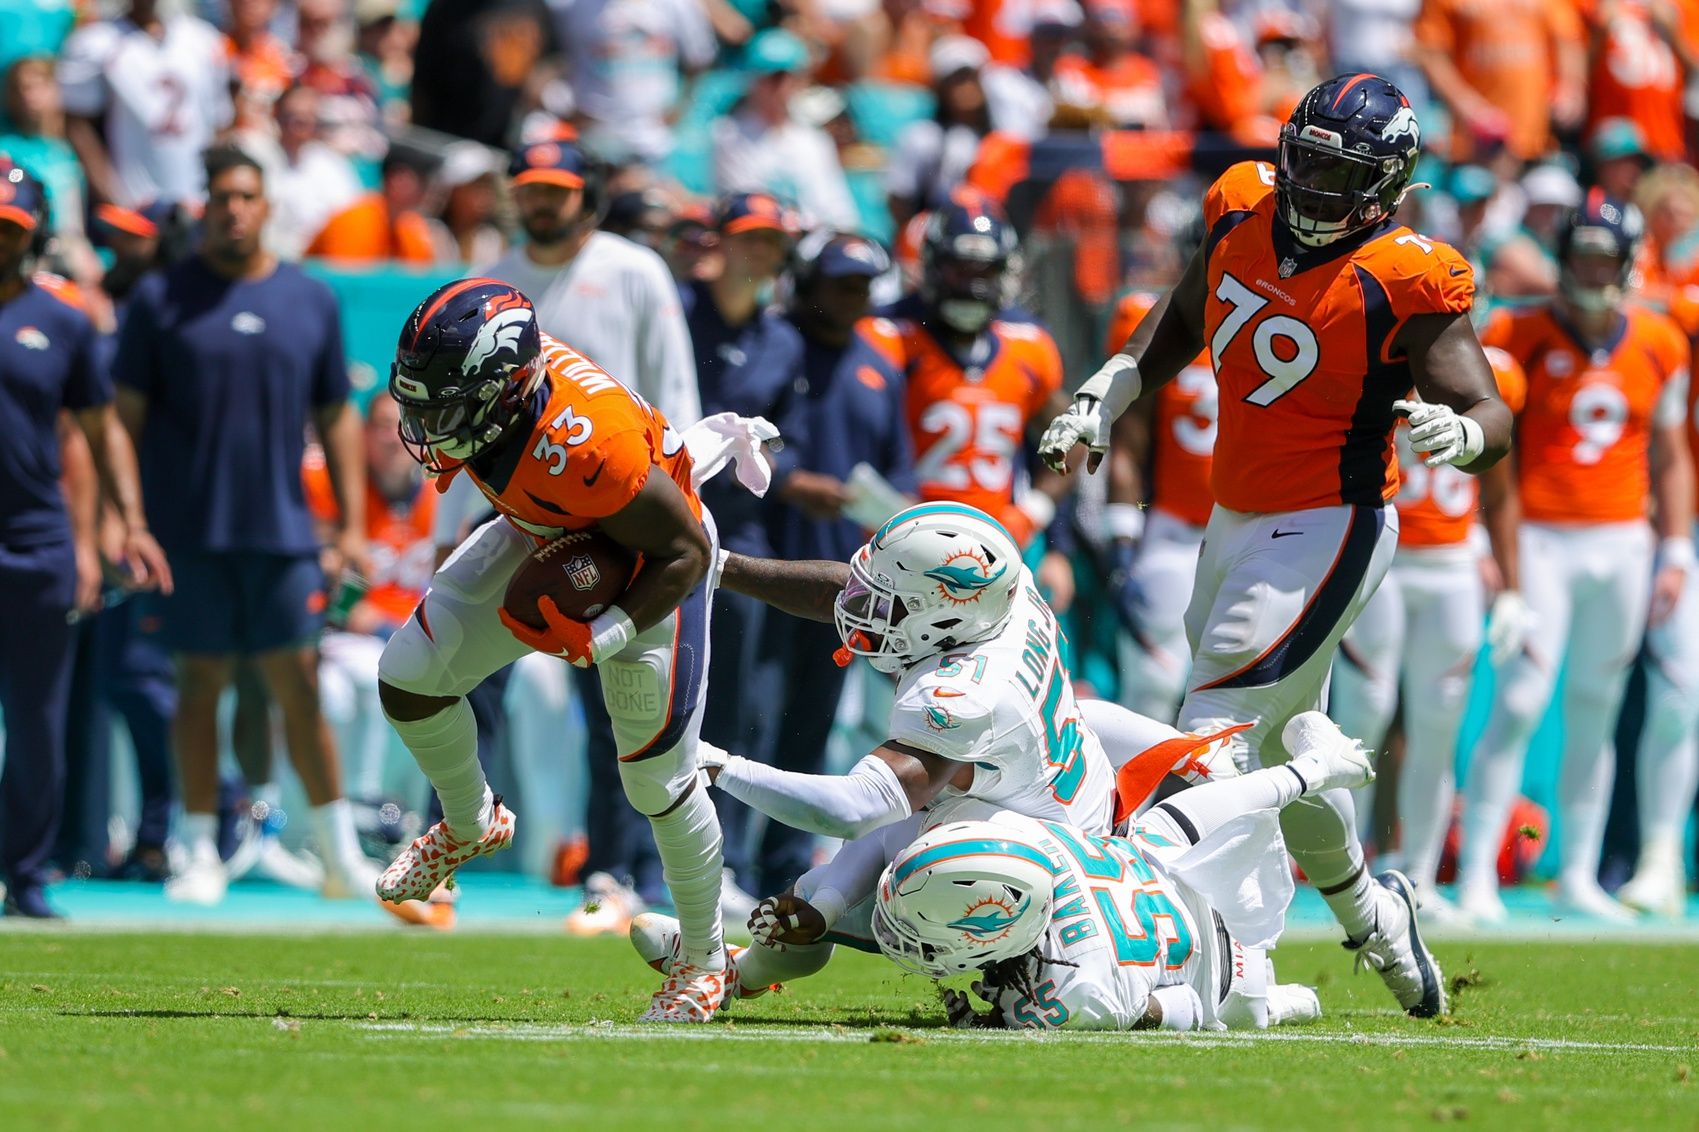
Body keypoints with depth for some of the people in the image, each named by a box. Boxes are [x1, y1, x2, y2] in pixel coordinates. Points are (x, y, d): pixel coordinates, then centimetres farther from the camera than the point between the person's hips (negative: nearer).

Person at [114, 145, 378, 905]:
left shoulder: (311, 301, 10)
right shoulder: (160, 299, 4)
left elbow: (337, 418, 14)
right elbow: (126, 415, 3)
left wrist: (352, 525, 8)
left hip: (284, 530, 1)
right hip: (191, 531, -1)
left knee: (298, 684, -2)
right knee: (200, 683, 3)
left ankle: (340, 850, 4)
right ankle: (201, 853, 9)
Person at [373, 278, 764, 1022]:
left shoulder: (583, 449, -44)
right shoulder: (481, 376, -26)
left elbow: (685, 553, -31)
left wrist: (599, 639, -35)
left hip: (647, 567, -7)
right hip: (545, 538, 7)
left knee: (656, 781, 1)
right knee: (407, 678, -2)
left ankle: (705, 959, 24)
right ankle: (469, 826, 27)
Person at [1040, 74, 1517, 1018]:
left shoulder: (1404, 283, -19)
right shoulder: (1245, 213, -1)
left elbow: (1493, 419, -21)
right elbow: (1184, 320, 18)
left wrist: (1460, 431, -44)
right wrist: (1105, 400, 9)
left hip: (1327, 532, -8)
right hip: (1237, 522, 8)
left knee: (1217, 730, -15)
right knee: (1280, 746, 20)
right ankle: (1371, 914, 40)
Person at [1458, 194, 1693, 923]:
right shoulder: (1518, 338, -6)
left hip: (1622, 544, 4)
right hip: (1541, 540, -4)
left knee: (1594, 713, 8)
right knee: (1519, 705, -12)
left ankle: (1578, 876, 15)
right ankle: (1477, 876, -9)